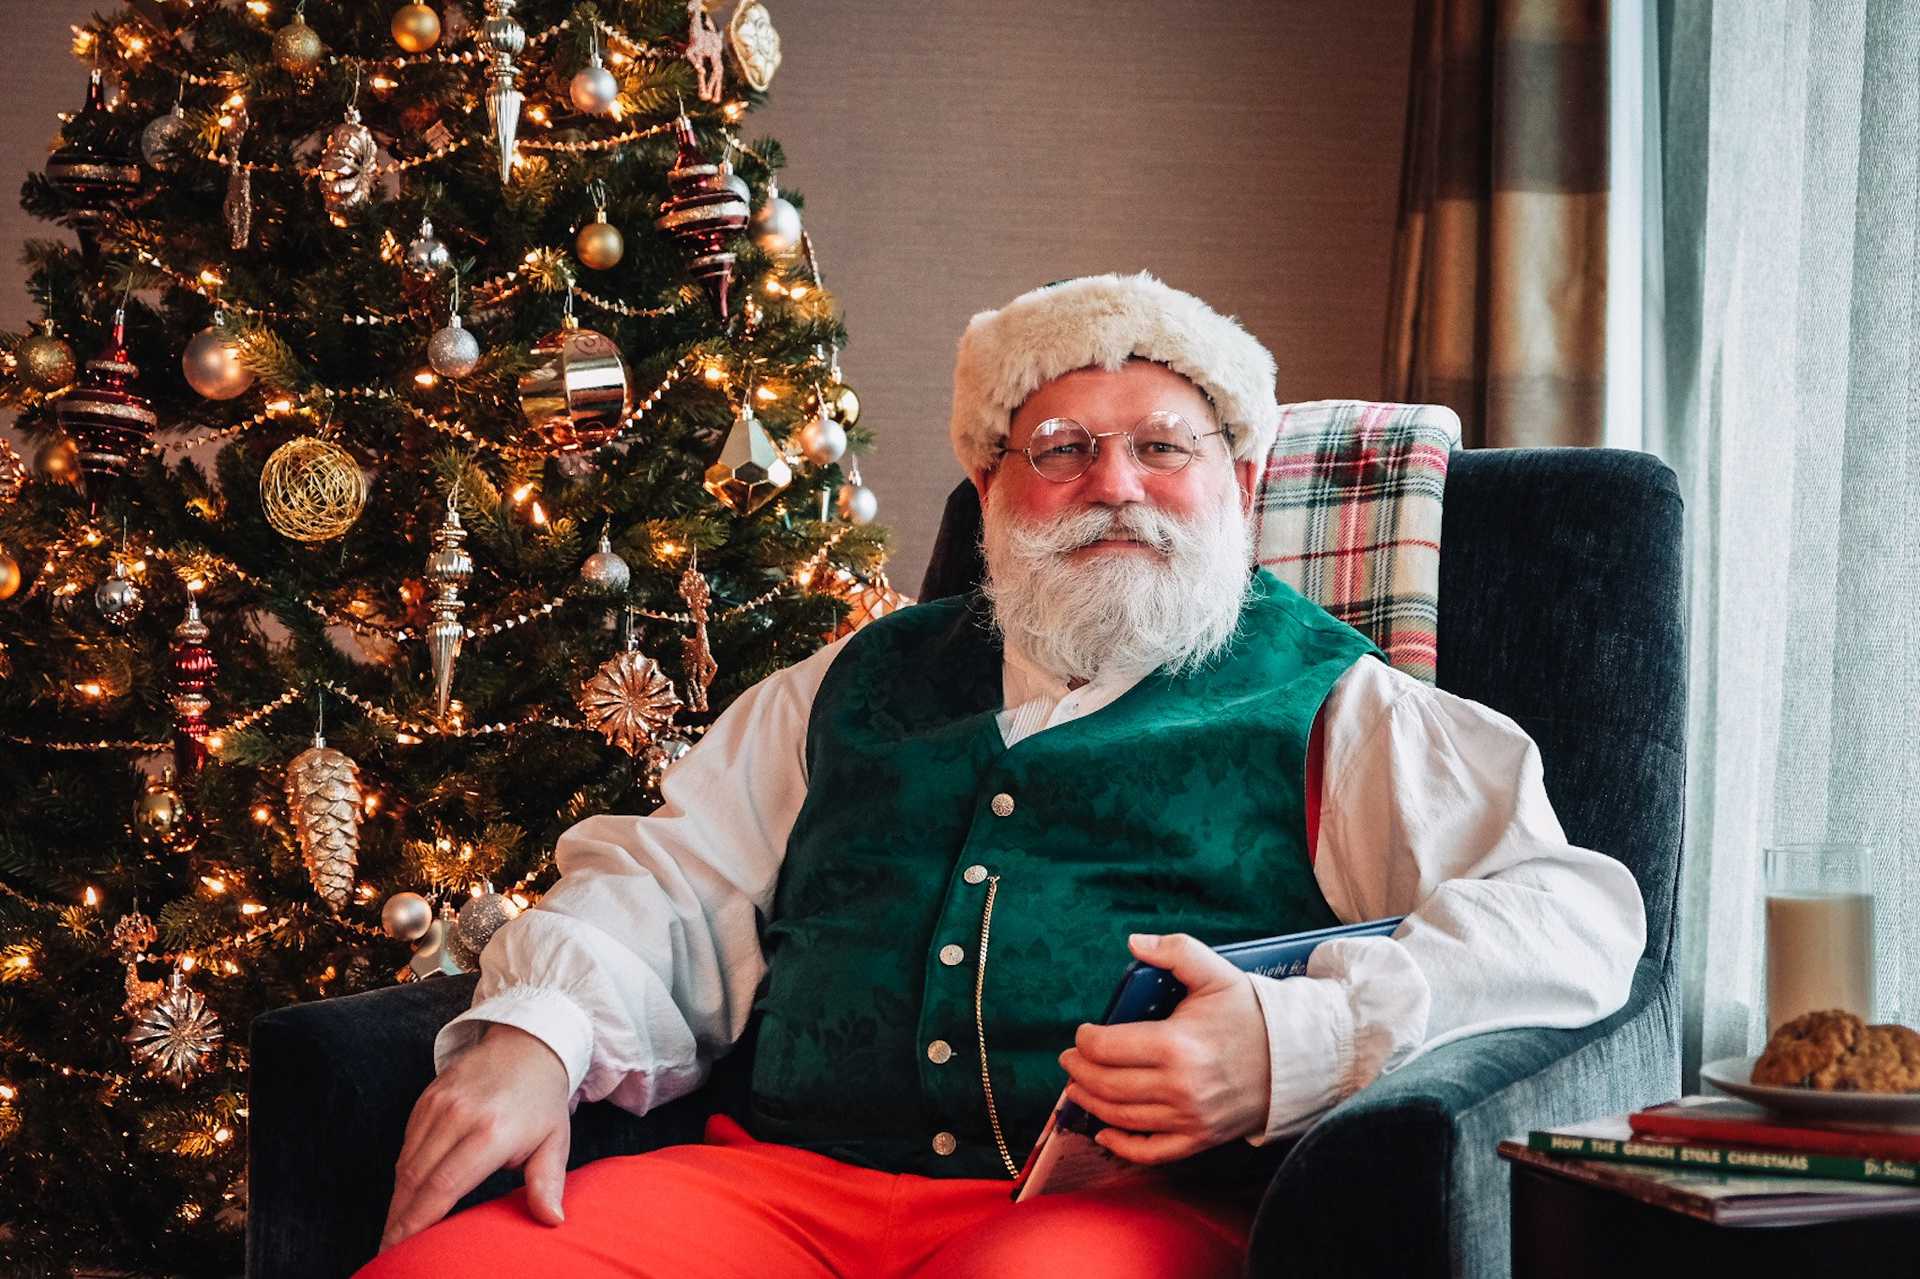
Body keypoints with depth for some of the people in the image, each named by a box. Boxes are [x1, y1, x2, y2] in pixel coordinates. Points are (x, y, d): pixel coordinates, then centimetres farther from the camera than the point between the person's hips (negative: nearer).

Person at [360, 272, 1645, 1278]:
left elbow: (1575, 915, 3)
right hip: (787, 1170, 4)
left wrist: (1306, 1040, -15)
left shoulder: (1327, 703, 14)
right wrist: (534, 1033, 0)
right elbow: (666, 880, 23)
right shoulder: (858, 685, 27)